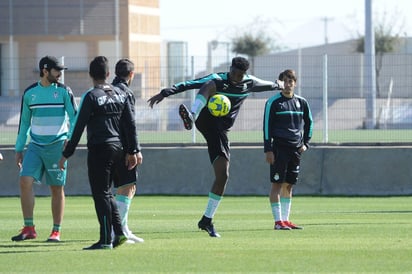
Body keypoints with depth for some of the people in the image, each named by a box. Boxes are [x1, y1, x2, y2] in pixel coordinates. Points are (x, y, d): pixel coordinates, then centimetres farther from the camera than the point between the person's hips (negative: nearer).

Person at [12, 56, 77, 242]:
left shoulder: (63, 91, 0)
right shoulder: (30, 93, 7)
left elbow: (74, 117, -3)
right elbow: (24, 122, 15)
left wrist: (70, 139, -19)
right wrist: (18, 148, 14)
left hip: (57, 146, -2)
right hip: (35, 146, 2)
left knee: (57, 188, 1)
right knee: (25, 181, -13)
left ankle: (56, 231, 10)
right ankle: (29, 228, -8)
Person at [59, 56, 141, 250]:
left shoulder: (91, 96, -9)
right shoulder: (120, 94, 10)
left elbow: (78, 127, -10)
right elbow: (130, 124, 11)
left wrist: (66, 154, -6)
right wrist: (132, 151, 16)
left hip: (99, 148, -6)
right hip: (117, 148, 6)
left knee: (101, 194, -3)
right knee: (106, 192, 17)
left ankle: (106, 239, -5)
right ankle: (118, 232, 8)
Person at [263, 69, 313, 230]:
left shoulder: (301, 102, 11)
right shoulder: (273, 102, -3)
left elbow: (309, 122, 23)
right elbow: (267, 126, -4)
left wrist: (305, 143, 13)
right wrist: (268, 149, -10)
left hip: (296, 149, 5)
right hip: (279, 147, -5)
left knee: (289, 185, 8)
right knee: (277, 184, -7)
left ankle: (285, 220, 12)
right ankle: (278, 221, -7)